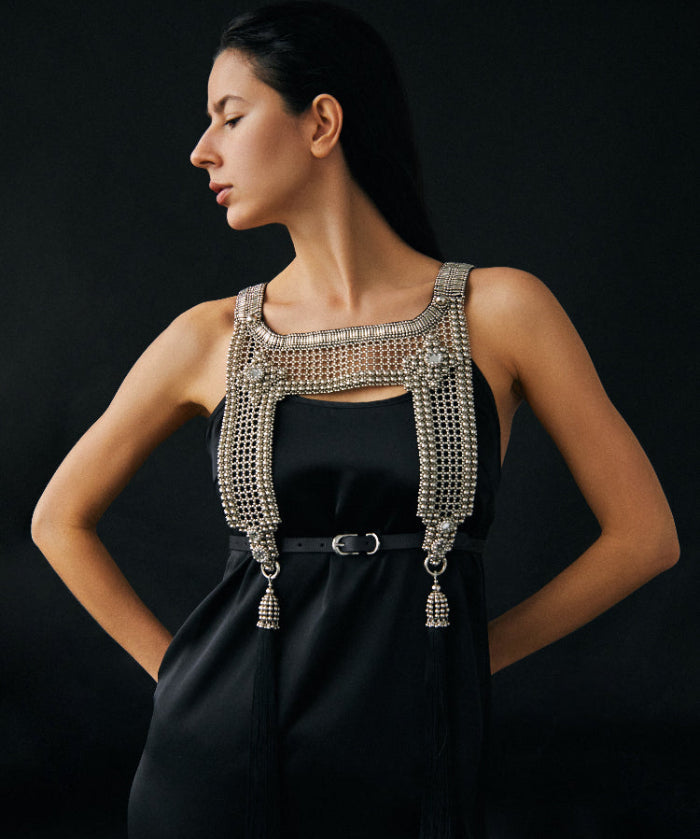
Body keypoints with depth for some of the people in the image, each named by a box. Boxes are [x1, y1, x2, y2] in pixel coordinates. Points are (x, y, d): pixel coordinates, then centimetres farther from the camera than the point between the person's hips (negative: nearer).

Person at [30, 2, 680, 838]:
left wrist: (460, 654, 1)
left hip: (411, 768, -1)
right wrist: (176, 669, 5)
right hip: (221, 761, 2)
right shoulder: (212, 338, 1)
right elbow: (61, 520, 13)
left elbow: (643, 533, 0)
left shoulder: (499, 311, -5)